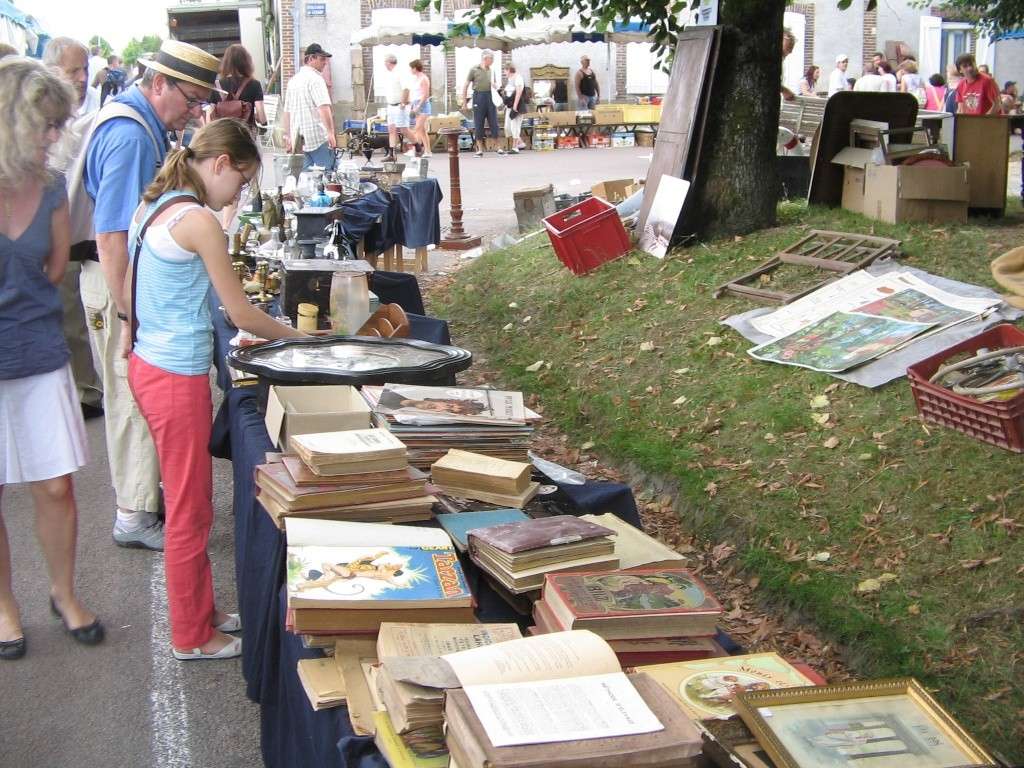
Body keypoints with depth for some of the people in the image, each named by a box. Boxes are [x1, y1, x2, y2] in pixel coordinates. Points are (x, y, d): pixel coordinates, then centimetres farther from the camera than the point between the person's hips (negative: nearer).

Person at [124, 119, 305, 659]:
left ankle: (201, 613, 34)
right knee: (190, 512, 4)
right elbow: (242, 315, -14)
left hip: (147, 365, 10)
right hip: (178, 378, -10)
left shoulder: (152, 206, 8)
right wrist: (298, 336, 0)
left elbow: (127, 288, 18)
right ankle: (192, 637, 19)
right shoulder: (198, 220, -19)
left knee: (190, 502, 20)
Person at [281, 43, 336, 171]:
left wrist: (288, 136, 26)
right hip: (319, 136, -8)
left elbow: (287, 112, 22)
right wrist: (331, 132, -26)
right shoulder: (315, 78, -8)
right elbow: (324, 107, -21)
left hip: (300, 139, 8)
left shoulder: (293, 79, 18)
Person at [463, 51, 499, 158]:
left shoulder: (491, 71, 11)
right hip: (479, 96, -3)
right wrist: (465, 101, -3)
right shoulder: (474, 70, -1)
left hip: (490, 97, 3)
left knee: (494, 123, 2)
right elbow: (466, 86, 1)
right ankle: (480, 150, 7)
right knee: (478, 124, 1)